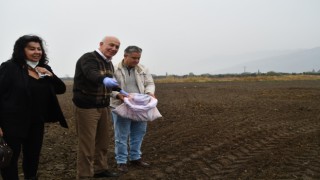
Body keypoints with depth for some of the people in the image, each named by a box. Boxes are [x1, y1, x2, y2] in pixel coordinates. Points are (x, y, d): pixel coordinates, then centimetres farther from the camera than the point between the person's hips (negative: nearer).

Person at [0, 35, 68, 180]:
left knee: (33, 157, 19)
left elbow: (61, 89, 7)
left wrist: (50, 75, -11)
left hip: (37, 123, 6)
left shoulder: (45, 69, 7)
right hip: (13, 123, -6)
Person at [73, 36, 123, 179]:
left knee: (103, 142, 17)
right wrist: (104, 80, -57)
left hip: (104, 107, 8)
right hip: (86, 107, -8)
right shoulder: (88, 58, -17)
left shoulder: (109, 63, 10)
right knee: (87, 145, -1)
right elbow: (91, 74, -39)